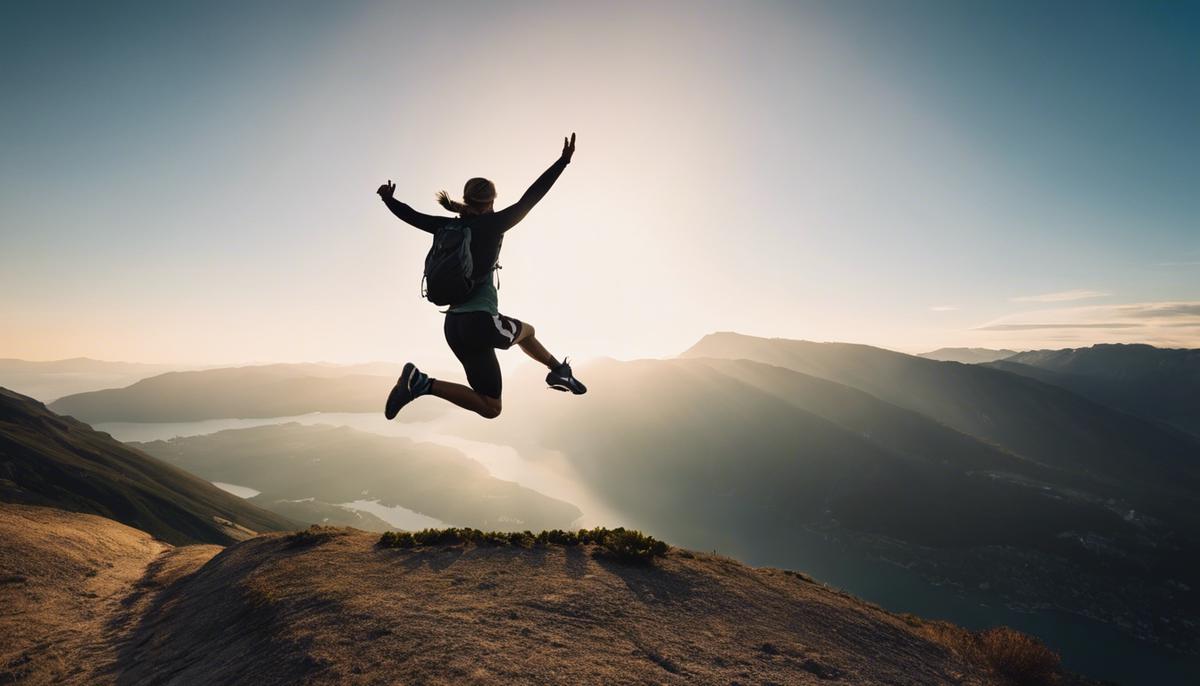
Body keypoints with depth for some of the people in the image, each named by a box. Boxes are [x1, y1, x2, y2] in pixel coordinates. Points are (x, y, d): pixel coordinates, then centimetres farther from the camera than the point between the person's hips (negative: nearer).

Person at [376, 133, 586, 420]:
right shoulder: (491, 224, -4)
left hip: (455, 324, 8)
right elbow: (530, 198, -3)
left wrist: (389, 199, 45)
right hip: (481, 321, -8)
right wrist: (563, 160, 3)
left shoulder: (450, 227, 11)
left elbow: (413, 216, 24)